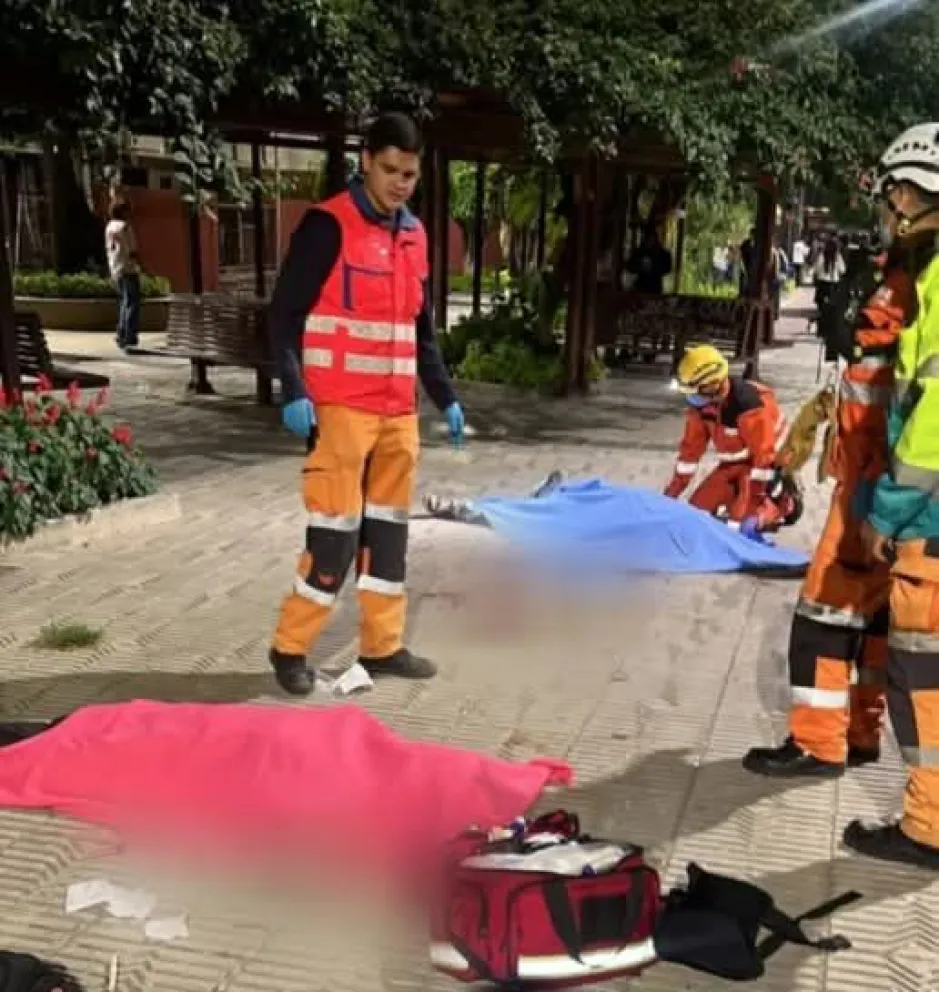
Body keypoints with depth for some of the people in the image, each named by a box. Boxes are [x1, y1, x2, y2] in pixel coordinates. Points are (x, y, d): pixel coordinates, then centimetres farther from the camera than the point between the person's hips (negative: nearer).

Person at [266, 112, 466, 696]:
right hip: (340, 408, -7)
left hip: (399, 411, 7)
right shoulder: (328, 225, -6)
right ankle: (291, 648, 8)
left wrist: (445, 396, 17)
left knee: (389, 527, 10)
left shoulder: (414, 235, 15)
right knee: (336, 528, -6)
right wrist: (294, 392, -19)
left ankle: (384, 647, 20)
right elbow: (285, 313, -9)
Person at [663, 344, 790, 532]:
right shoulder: (700, 403, -9)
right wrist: (671, 493, -2)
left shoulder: (750, 405, -33)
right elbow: (691, 447, -1)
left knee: (740, 517, -22)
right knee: (698, 507, -3)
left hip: (766, 461, -7)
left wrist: (754, 501, -29)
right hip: (734, 464, 7)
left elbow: (765, 456, -31)